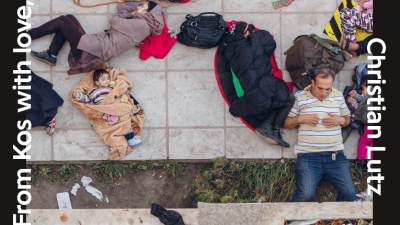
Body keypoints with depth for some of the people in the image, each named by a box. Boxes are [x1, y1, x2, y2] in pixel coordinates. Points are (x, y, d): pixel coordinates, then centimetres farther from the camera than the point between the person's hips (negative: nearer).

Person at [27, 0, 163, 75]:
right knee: (69, 18, 17)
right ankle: (51, 56, 11)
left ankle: (28, 35, 15)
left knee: (62, 22, -1)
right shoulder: (137, 24, 16)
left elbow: (114, 21, -9)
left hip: (92, 52, -10)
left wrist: (130, 14, 6)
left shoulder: (142, 25, -12)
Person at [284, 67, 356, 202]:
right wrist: (300, 118, -10)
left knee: (349, 192, -9)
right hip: (308, 155, -3)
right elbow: (285, 123, 9)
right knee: (305, 194, -20)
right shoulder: (299, 97, 5)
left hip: (335, 154, 3)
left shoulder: (338, 96, 14)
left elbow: (347, 119, 24)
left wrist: (341, 120, 1)